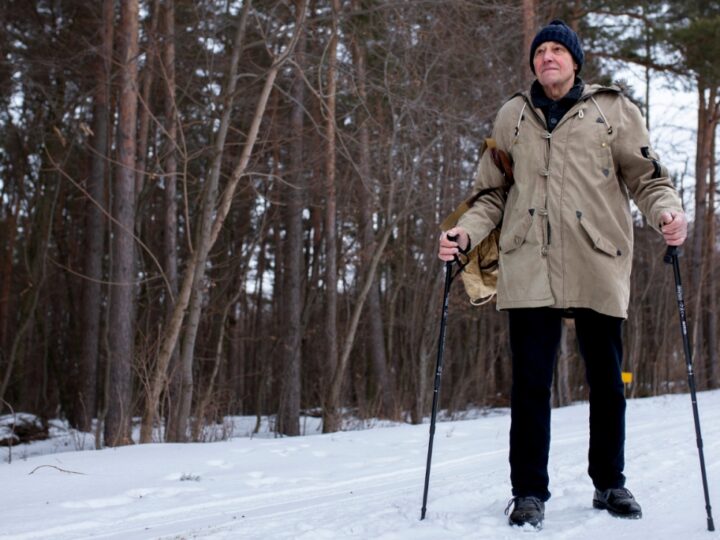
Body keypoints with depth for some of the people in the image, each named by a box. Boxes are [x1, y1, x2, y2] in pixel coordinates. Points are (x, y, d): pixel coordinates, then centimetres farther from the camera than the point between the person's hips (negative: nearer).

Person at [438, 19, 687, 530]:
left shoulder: (613, 110, 8)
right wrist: (466, 232, 0)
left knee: (606, 381, 9)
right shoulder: (513, 115, 14)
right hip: (529, 267, 1)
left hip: (598, 264, 0)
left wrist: (668, 212, -15)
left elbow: (647, 176, 5)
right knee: (530, 382, -2)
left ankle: (610, 483, 25)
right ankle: (529, 491, 7)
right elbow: (494, 194, 17)